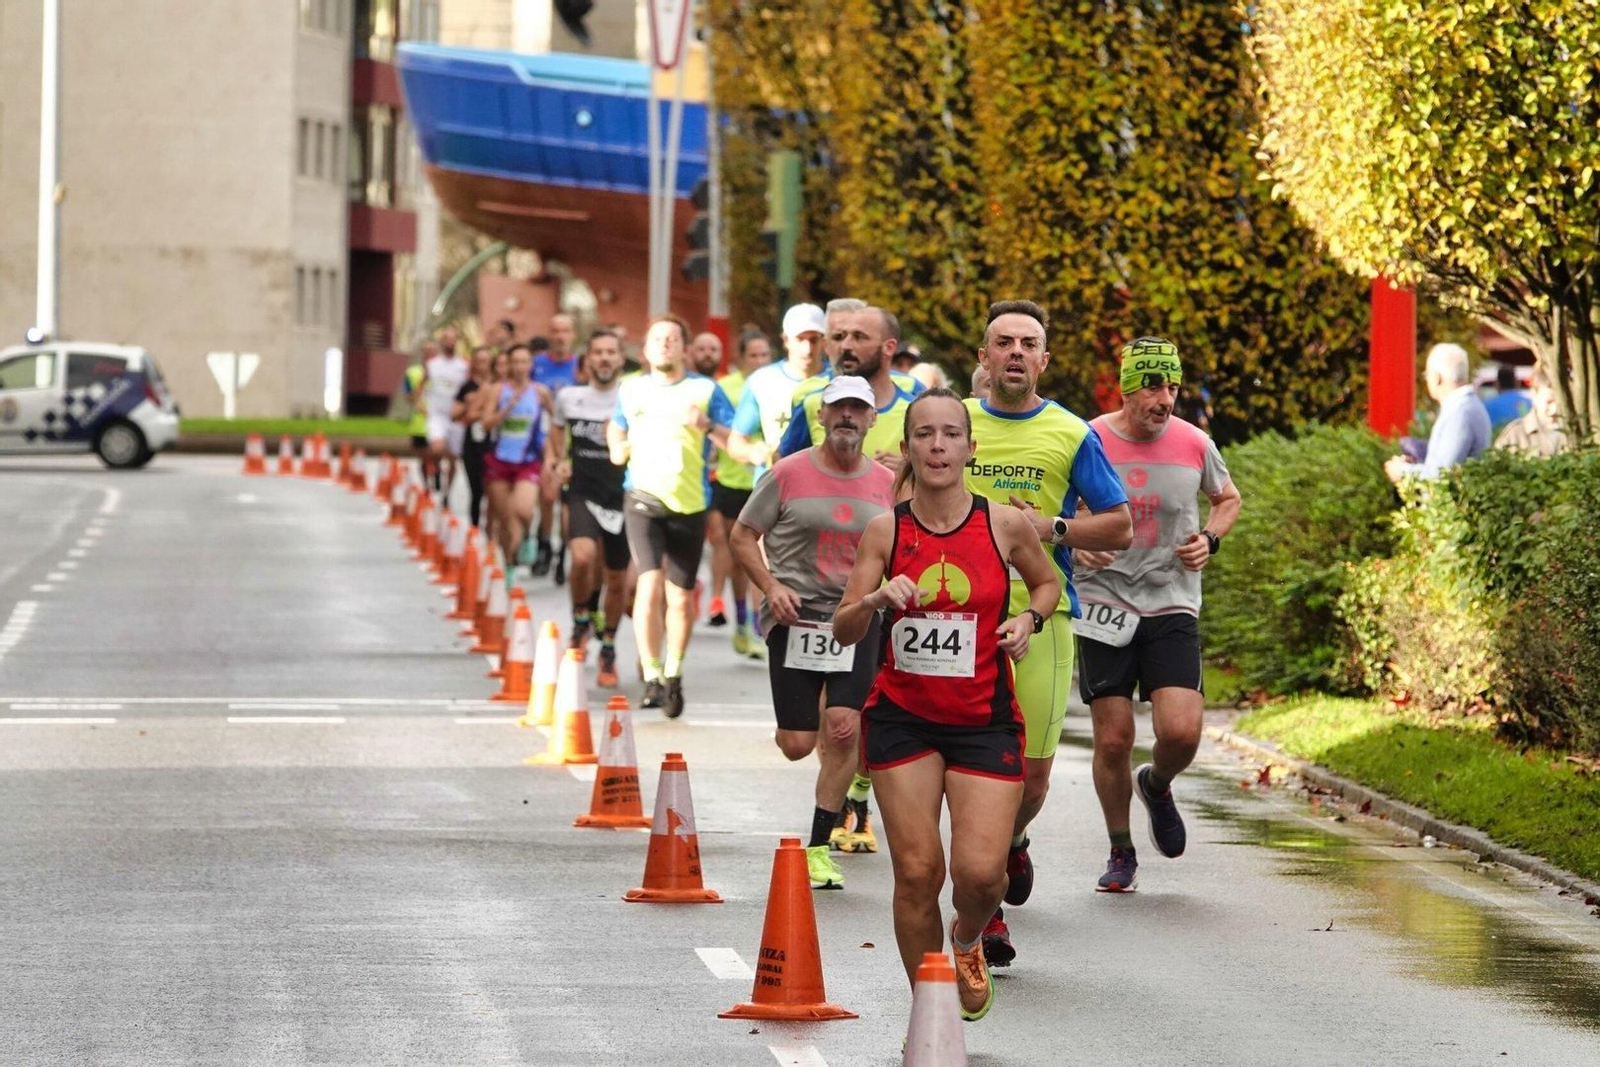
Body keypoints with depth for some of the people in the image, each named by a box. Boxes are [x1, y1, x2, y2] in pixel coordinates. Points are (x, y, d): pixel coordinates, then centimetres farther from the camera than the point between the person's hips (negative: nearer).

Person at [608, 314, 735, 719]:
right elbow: (617, 426, 33)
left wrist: (707, 426, -18)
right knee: (650, 582, -17)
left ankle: (673, 675, 26)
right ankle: (651, 677, -13)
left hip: (690, 503, 0)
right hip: (644, 495, 0)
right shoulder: (631, 389, 13)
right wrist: (618, 448, 13)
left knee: (680, 596, 5)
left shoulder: (705, 390, 4)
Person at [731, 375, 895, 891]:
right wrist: (771, 587, -10)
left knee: (844, 728, -13)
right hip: (796, 616, -2)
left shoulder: (888, 483, 7)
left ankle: (819, 848, -2)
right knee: (797, 745, -2)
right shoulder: (789, 474, -2)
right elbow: (743, 535, 4)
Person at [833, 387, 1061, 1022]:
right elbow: (844, 631, -1)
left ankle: (968, 943, 26)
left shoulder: (1005, 524, -4)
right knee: (916, 871, -4)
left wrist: (1028, 619, -4)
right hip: (902, 716, 1)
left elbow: (1046, 582, 16)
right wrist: (874, 600, -21)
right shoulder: (885, 530, -2)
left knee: (980, 871, -11)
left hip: (984, 719, 0)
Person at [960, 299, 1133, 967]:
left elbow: (1121, 528, 6)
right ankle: (985, 913, 8)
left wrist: (1051, 528, -8)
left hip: (1041, 616, 0)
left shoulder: (1072, 435, 6)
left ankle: (1009, 846, 32)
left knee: (1030, 775, -3)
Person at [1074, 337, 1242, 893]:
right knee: (1113, 740, 0)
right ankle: (1121, 853, 21)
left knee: (1181, 732, -14)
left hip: (1172, 608, 1)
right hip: (1104, 606, -1)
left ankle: (1157, 785, 22)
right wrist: (1075, 543, -14)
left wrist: (1209, 540, 0)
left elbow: (1228, 499, 19)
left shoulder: (1194, 444, -1)